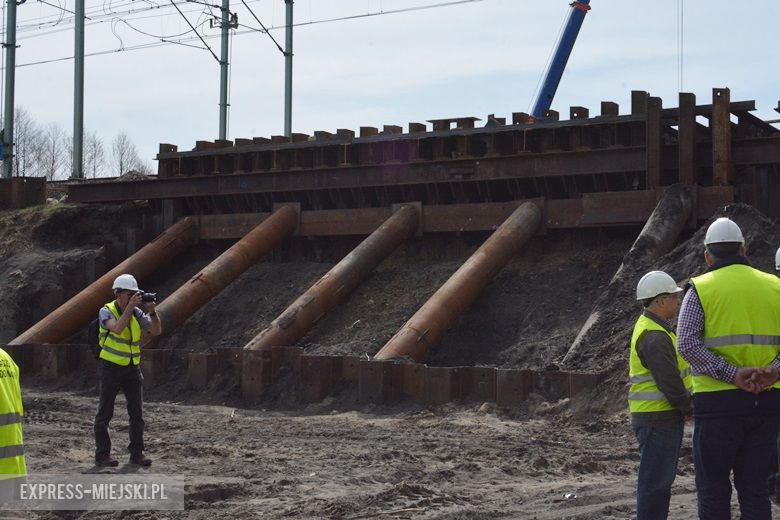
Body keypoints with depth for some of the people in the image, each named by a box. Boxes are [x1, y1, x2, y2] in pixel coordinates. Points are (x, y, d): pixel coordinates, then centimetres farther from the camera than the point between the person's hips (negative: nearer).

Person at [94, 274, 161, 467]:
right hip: (110, 367, -4)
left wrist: (152, 312, -19)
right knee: (105, 412, 1)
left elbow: (156, 331, -4)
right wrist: (130, 307, -29)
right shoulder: (106, 311, -11)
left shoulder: (137, 313, 2)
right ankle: (102, 455, 7)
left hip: (132, 368, 5)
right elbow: (117, 329, -30)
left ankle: (137, 453, 7)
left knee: (137, 412, 1)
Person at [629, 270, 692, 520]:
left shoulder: (651, 327, 16)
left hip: (661, 417, 11)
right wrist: (688, 408, -10)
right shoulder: (654, 337, -19)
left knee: (661, 479, 17)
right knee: (655, 481, -6)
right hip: (658, 419, -11)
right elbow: (669, 381, -24)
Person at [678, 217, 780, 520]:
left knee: (713, 487, 6)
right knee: (755, 488, 9)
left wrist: (732, 374, -16)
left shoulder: (700, 289, 0)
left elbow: (688, 344, -13)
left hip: (717, 401, -3)